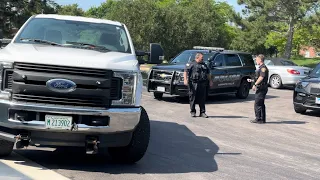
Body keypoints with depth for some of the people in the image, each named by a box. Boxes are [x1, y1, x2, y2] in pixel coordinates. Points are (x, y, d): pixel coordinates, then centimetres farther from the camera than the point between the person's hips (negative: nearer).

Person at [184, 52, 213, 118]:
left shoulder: (204, 65, 20)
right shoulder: (191, 64, 1)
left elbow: (208, 73, 29)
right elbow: (186, 72, -8)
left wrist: (210, 81, 23)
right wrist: (185, 79, -21)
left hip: (202, 84, 5)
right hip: (194, 84, -5)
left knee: (202, 99, 3)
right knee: (193, 98, 0)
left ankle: (202, 112, 9)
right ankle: (193, 112, 9)